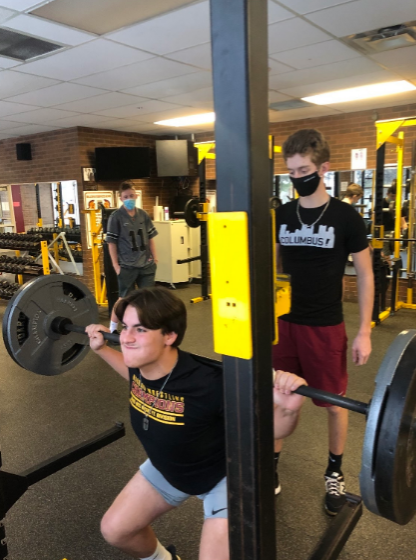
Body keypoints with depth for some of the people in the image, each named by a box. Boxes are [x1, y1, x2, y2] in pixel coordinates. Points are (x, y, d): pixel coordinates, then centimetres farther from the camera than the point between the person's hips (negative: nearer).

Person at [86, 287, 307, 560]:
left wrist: (289, 409, -48)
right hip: (166, 468, 6)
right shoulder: (141, 364, -21)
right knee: (115, 529, 10)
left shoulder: (208, 384, -40)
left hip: (222, 475, -5)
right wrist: (101, 348, 3)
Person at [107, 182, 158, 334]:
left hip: (146, 264, 4)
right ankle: (112, 329, 19)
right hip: (127, 266, -4)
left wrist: (154, 257, 6)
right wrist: (115, 264, -9)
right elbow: (111, 242, -6)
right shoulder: (116, 217, -7)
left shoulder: (143, 215, 4)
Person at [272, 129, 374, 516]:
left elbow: (365, 275, -3)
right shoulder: (281, 216, 2)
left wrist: (364, 331, -6)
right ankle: (270, 465, 29)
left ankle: (335, 473, 33)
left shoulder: (345, 217, -8)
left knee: (334, 402, 11)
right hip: (284, 322, 3)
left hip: (326, 327, -3)